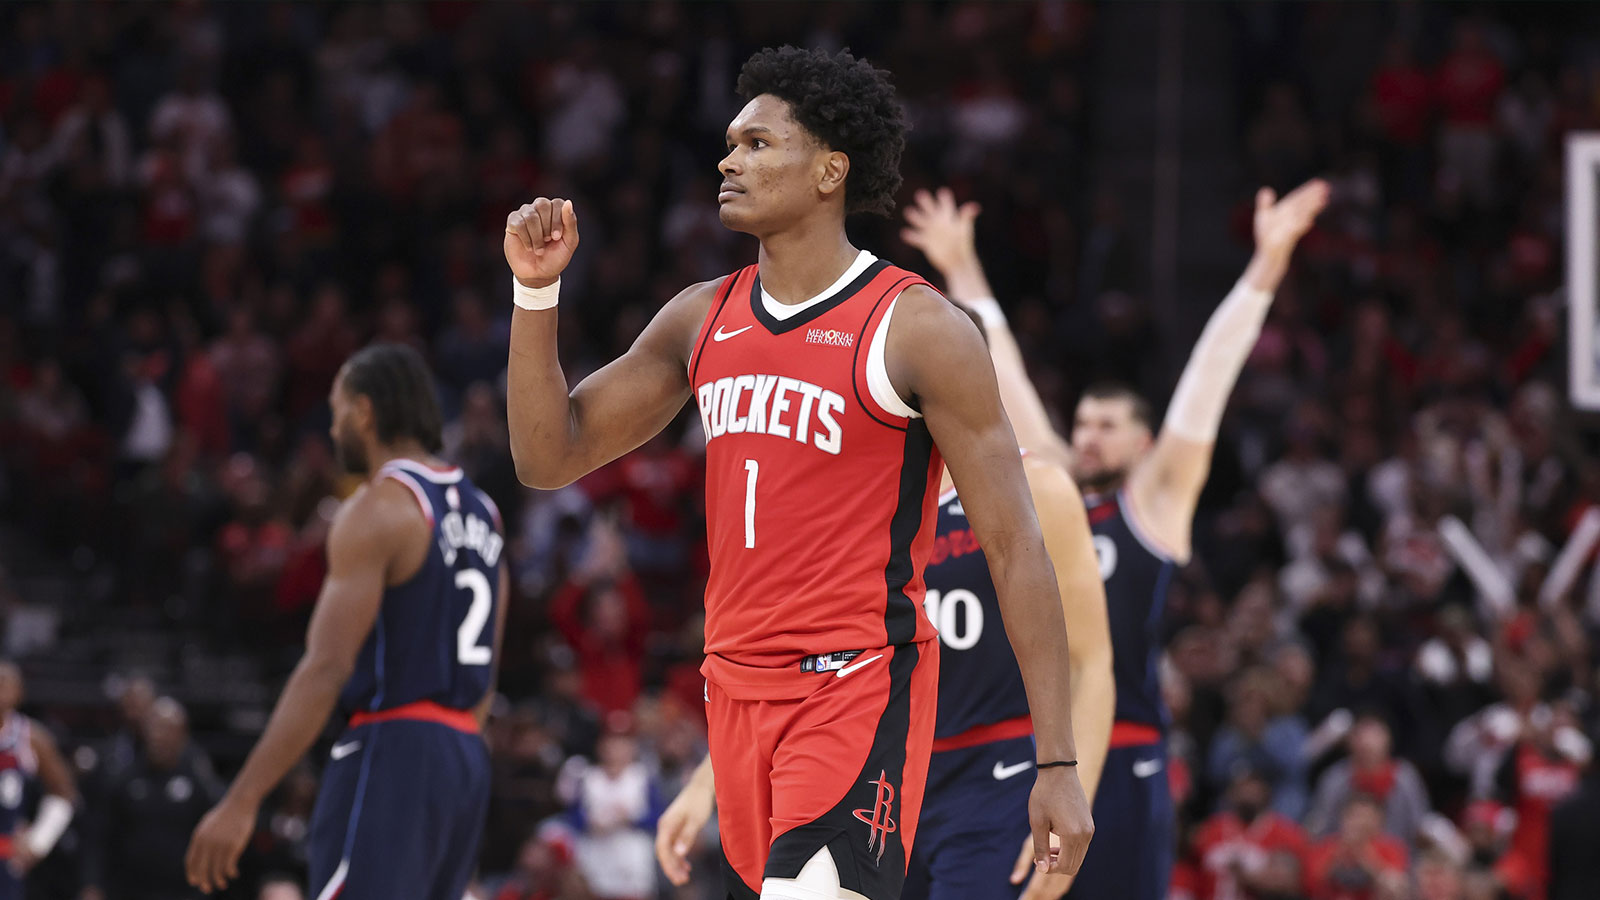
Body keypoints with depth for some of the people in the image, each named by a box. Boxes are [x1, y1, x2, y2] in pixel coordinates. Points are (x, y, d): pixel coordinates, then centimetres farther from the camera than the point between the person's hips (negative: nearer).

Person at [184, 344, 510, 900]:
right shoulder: (479, 511, 16)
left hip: (390, 752, -9)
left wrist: (241, 802, -20)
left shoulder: (377, 509, -11)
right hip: (464, 755, 9)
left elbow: (327, 669, -19)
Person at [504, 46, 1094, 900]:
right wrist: (536, 290, -1)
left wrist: (1058, 763, -13)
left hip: (859, 691, -7)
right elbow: (549, 459, 13)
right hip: (737, 690, 7)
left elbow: (1015, 547, -9)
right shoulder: (702, 320, 10)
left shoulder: (916, 330, -9)